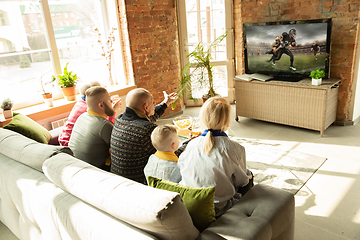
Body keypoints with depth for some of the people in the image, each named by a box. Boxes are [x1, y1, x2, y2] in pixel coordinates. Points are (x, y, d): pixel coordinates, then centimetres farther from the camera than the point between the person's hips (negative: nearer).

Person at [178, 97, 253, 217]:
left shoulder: (191, 145, -12)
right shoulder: (235, 149, -22)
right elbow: (241, 181, -7)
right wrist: (247, 174, 17)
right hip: (219, 208, -4)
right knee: (249, 175, 24)